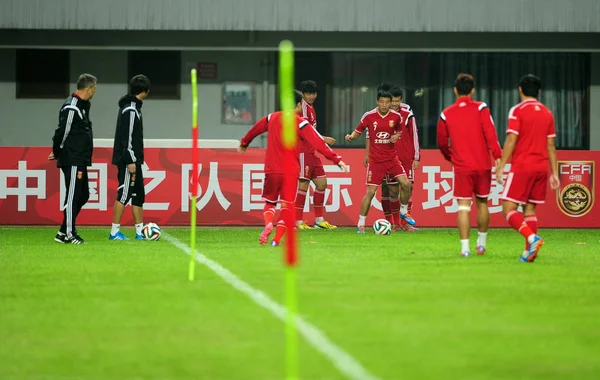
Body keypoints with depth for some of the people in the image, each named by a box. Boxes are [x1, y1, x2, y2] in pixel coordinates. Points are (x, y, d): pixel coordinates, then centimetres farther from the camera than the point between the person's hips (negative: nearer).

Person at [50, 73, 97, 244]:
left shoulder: (82, 105, 15)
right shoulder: (71, 108, -17)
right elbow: (62, 132, -17)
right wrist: (57, 153, -3)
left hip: (80, 161, 10)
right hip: (72, 161, -10)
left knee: (83, 195, 13)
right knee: (73, 196, -5)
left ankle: (64, 232, 18)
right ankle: (68, 234, 2)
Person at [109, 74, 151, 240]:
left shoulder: (132, 107, 15)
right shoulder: (130, 110, -16)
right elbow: (127, 137, -21)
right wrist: (130, 161, -22)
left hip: (133, 160, 10)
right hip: (128, 160, -10)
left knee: (138, 195, 10)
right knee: (124, 194, -7)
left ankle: (140, 232, 12)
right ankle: (115, 232, -3)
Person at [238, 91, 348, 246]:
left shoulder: (271, 118, 7)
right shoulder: (301, 124, -7)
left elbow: (254, 130, 24)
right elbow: (319, 144, -14)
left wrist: (244, 144, 43)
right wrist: (337, 159, -14)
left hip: (272, 169, 3)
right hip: (291, 171, -3)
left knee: (270, 202, 14)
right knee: (287, 204, 6)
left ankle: (268, 223, -17)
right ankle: (277, 239, -4)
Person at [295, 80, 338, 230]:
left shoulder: (310, 107, 16)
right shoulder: (303, 107, -13)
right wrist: (324, 139, -17)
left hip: (311, 152, 10)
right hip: (303, 151, -10)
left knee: (322, 183, 10)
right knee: (303, 185, -8)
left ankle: (319, 220, 16)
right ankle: (299, 221, -4)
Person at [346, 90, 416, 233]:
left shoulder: (396, 117, -1)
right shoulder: (369, 116, -8)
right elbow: (358, 131, 1)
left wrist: (396, 136, -5)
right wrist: (351, 136, -19)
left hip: (391, 157, 3)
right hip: (375, 160, -3)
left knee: (405, 184, -8)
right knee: (370, 192, -7)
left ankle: (403, 212, 19)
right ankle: (361, 224, 3)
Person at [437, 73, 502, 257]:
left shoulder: (446, 114, 3)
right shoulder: (481, 108, -3)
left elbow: (442, 142, 11)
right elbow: (490, 134, -12)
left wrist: (450, 157, 29)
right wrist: (498, 156, -11)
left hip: (461, 166, 0)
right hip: (483, 165, 0)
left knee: (463, 205, -1)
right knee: (482, 203, 15)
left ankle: (465, 247, -10)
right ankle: (481, 244, 24)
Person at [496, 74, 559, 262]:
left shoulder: (518, 111, -6)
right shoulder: (547, 113, 10)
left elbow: (511, 141, -12)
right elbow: (550, 146, 12)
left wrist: (501, 167, -8)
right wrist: (554, 173, 15)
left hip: (522, 167, -6)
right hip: (541, 168, 6)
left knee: (508, 209, -4)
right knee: (530, 210, 12)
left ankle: (532, 238, -25)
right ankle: (528, 252, 4)